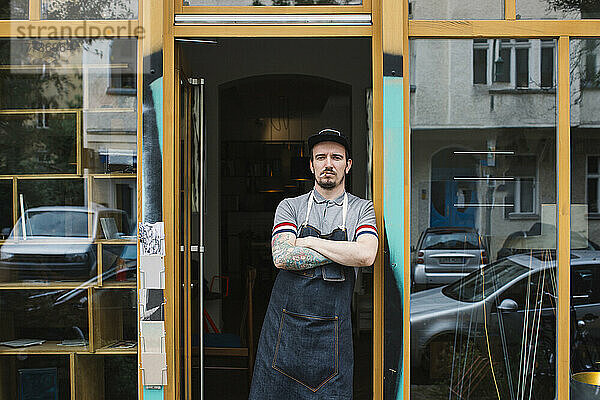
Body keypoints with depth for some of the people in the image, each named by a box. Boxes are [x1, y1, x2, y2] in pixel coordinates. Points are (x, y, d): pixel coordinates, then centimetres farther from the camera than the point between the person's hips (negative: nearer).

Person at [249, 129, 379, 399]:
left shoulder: (363, 210, 7)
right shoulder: (289, 207, 7)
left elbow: (366, 255, -13)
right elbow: (281, 257, -9)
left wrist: (308, 242, -8)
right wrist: (343, 252, -8)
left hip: (332, 333, 0)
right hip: (284, 324, 1)